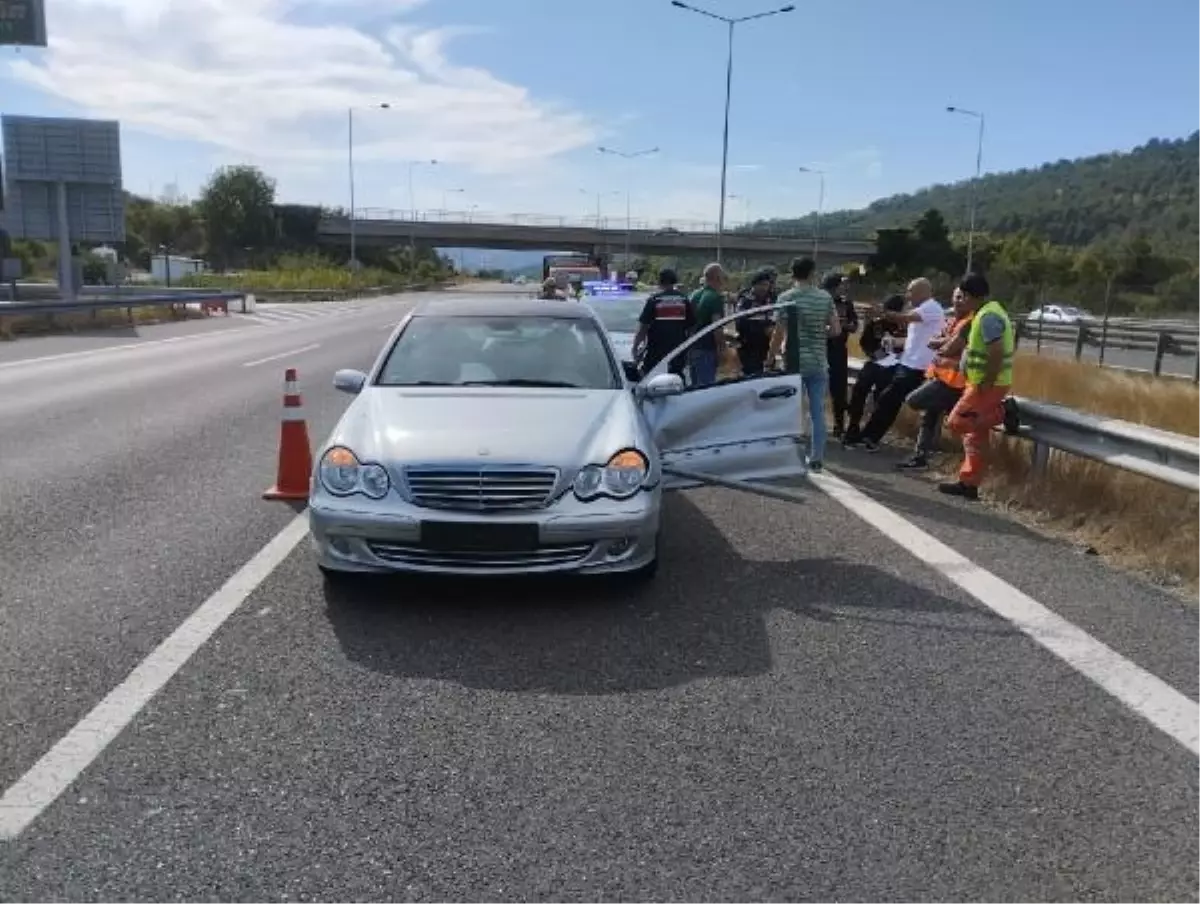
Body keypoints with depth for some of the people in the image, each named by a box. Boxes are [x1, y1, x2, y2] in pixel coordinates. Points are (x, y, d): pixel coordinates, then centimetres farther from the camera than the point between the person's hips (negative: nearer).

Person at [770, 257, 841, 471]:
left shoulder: (786, 298, -6)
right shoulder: (826, 297, 4)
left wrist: (771, 357, 1)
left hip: (794, 362, -2)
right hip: (819, 363, 3)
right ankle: (816, 458, 9)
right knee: (818, 412, 7)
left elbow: (779, 333, -10)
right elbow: (836, 330, 3)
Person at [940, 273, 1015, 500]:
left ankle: (1001, 413, -2)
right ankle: (969, 484, 15)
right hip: (988, 383, 10)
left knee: (956, 423, -8)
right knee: (976, 436, 11)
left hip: (987, 385, -10)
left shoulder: (987, 316, -18)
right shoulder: (990, 311, 14)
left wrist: (986, 383, -22)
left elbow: (997, 353, -27)